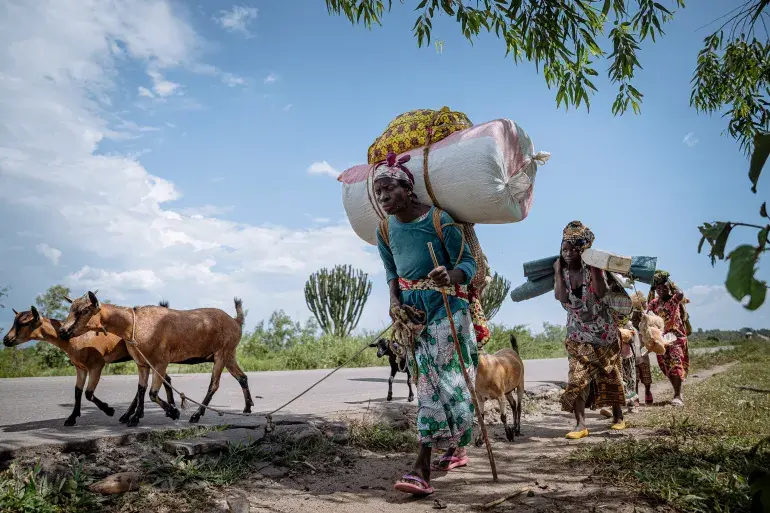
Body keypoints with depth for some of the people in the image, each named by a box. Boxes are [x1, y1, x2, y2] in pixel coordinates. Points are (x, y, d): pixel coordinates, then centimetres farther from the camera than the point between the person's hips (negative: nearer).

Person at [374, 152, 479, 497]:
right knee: (428, 381, 4)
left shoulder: (438, 219, -14)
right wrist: (394, 301, -4)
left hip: (446, 306, -5)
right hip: (412, 309, 5)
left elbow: (469, 263, -11)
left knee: (445, 379, -8)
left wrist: (451, 277, -32)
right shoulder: (385, 230, 2)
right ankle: (455, 449, 20)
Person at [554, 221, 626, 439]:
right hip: (578, 335, 1)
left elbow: (601, 293, -28)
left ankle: (618, 416, 28)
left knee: (609, 374, 11)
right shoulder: (562, 270, -5)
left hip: (604, 331, -1)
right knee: (577, 378, -10)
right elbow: (561, 297, -20)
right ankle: (580, 424, -11)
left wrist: (593, 267, -26)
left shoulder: (593, 268, -11)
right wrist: (558, 271, -18)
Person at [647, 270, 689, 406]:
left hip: (676, 335, -5)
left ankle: (677, 396, -15)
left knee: (676, 365, -15)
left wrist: (670, 282, -15)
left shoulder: (674, 299, -5)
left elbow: (680, 294, -28)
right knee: (667, 367, 7)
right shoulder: (654, 302, 9)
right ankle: (678, 393, 20)